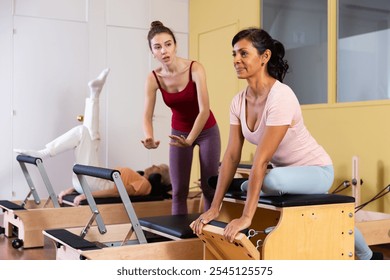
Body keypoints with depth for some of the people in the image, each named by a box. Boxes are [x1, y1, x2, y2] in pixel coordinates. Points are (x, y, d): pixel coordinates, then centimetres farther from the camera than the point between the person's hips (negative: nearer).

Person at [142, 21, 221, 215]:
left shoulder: (195, 69, -25)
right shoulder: (153, 79, -17)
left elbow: (204, 110, -31)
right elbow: (147, 116, -18)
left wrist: (190, 140, -43)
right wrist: (149, 138, -39)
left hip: (207, 130, -2)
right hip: (179, 132, 2)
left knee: (209, 187, 1)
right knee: (179, 190, 0)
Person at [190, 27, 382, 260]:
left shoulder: (281, 97, -31)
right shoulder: (239, 101, -6)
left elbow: (261, 160, -35)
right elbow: (232, 156, -7)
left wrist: (246, 217, -34)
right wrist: (214, 208, -11)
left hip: (316, 171, -9)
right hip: (286, 172, 9)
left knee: (272, 179, -35)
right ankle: (367, 258, 42)